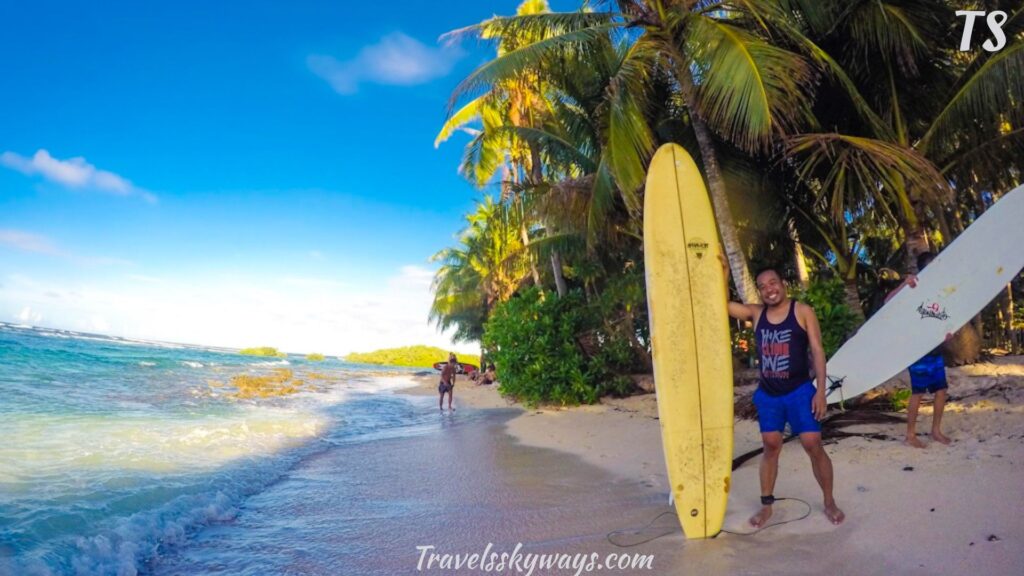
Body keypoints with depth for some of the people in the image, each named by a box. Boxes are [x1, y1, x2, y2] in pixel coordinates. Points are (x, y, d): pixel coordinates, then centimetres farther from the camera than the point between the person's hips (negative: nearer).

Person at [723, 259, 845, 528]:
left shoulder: (803, 311, -5)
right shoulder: (756, 313, 4)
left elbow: (817, 351, -6)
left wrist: (821, 390, -11)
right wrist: (724, 272, -5)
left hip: (800, 391, -3)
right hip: (767, 393, 3)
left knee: (813, 446, -2)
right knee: (770, 447, 8)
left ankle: (829, 502, 17)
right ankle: (766, 505, 17)